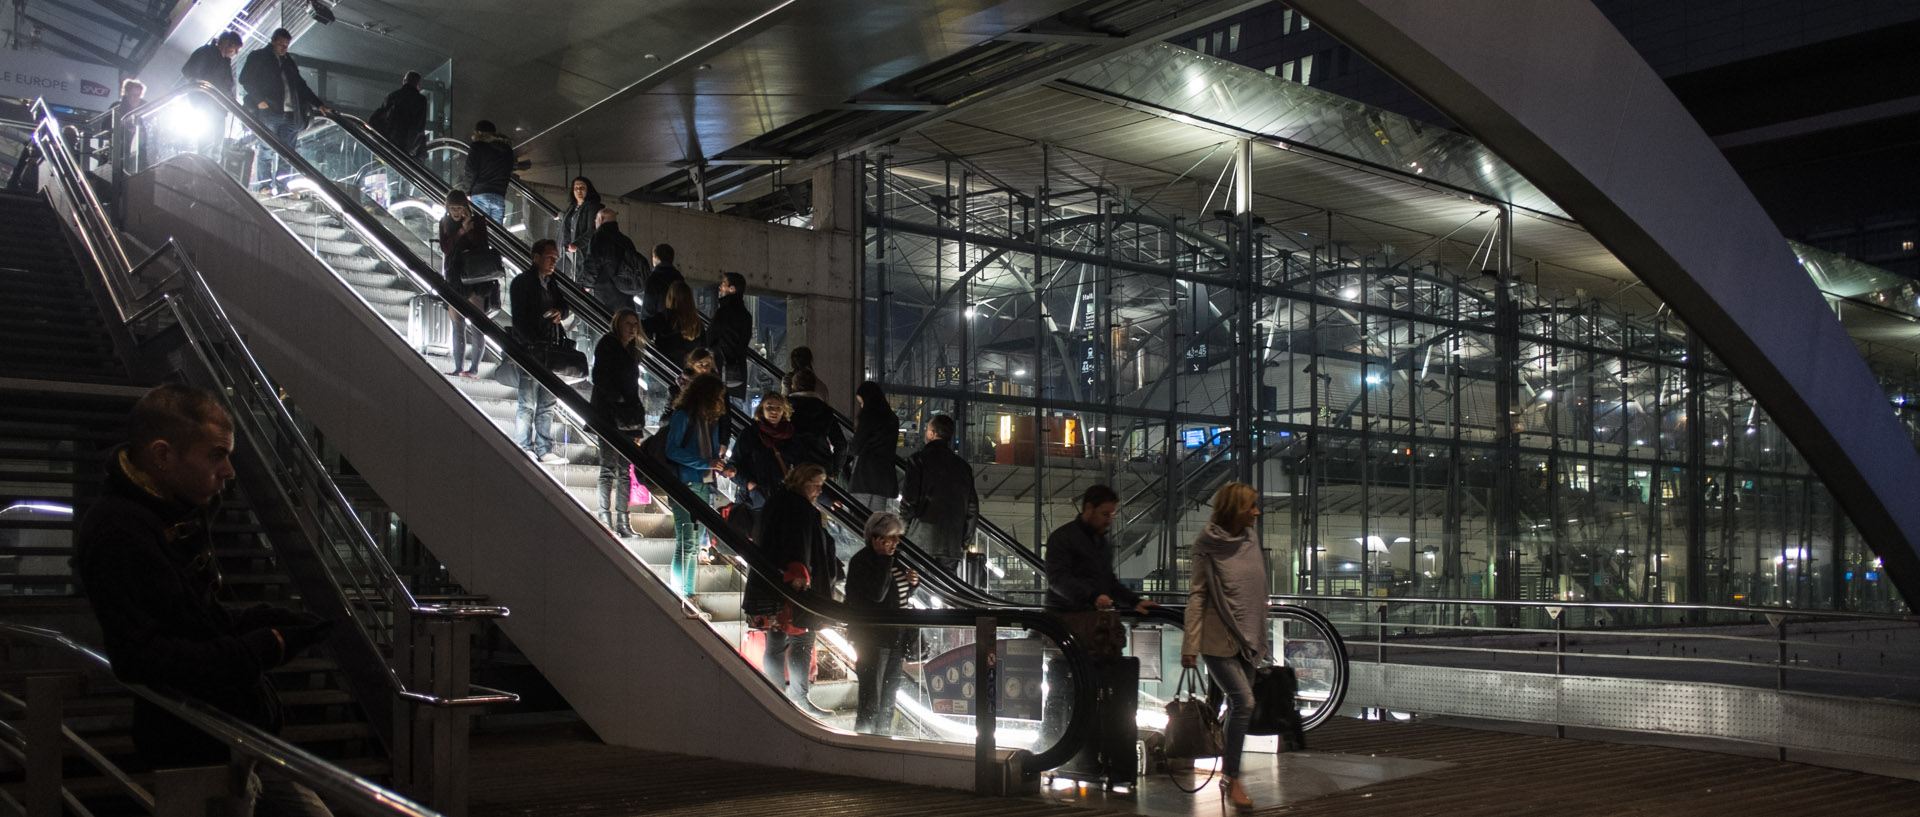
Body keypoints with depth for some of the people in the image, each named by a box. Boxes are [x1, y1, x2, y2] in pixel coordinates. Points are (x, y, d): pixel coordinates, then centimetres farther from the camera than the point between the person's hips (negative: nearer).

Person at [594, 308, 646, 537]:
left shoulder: (632, 352, 20)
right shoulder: (606, 345, -1)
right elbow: (600, 379, -11)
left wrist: (637, 427, 13)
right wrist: (618, 399, -14)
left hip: (627, 418, 7)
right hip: (609, 416, -7)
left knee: (625, 470, 5)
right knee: (609, 469, -7)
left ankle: (623, 521, 6)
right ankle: (606, 519, -7)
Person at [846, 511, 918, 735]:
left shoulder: (894, 560, 11)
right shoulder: (861, 561, -14)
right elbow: (877, 594, -27)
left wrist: (912, 582, 0)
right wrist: (885, 558, -25)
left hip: (896, 636, 9)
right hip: (873, 638, -9)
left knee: (889, 692, 17)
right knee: (872, 695, -6)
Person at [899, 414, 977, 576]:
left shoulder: (919, 459, -4)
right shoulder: (963, 466, 11)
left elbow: (909, 499, -10)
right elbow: (972, 509, 12)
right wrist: (964, 543, 18)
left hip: (922, 541, -4)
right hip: (952, 544, 5)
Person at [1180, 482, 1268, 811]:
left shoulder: (1251, 538, 6)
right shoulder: (1208, 546, -11)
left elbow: (1258, 589, 14)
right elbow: (1197, 595, -11)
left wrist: (1260, 636, 15)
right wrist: (1190, 646, -14)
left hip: (1247, 638, 6)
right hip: (1218, 639, -6)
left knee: (1238, 704, 9)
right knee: (1244, 701, -14)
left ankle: (1227, 767, 24)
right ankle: (1231, 779, -4)